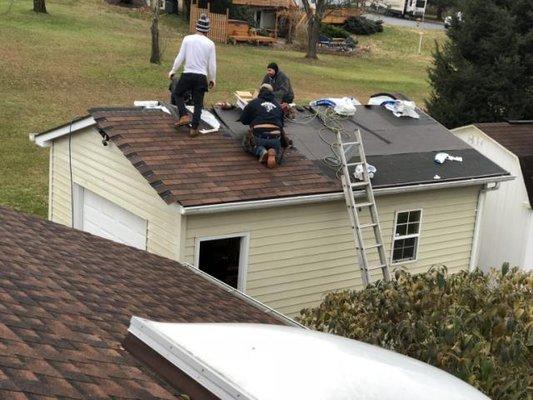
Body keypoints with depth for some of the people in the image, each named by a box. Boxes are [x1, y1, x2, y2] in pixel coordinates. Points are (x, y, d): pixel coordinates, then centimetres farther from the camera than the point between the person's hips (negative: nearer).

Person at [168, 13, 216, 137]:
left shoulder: (187, 39, -4)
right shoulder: (210, 43, -3)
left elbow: (180, 58, -3)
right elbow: (212, 64, 1)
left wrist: (173, 71, 11)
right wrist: (212, 79, 14)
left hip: (188, 74, 0)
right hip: (201, 77, 1)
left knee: (177, 94, 23)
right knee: (198, 103, 11)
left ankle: (184, 116, 7)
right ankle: (194, 128, 10)